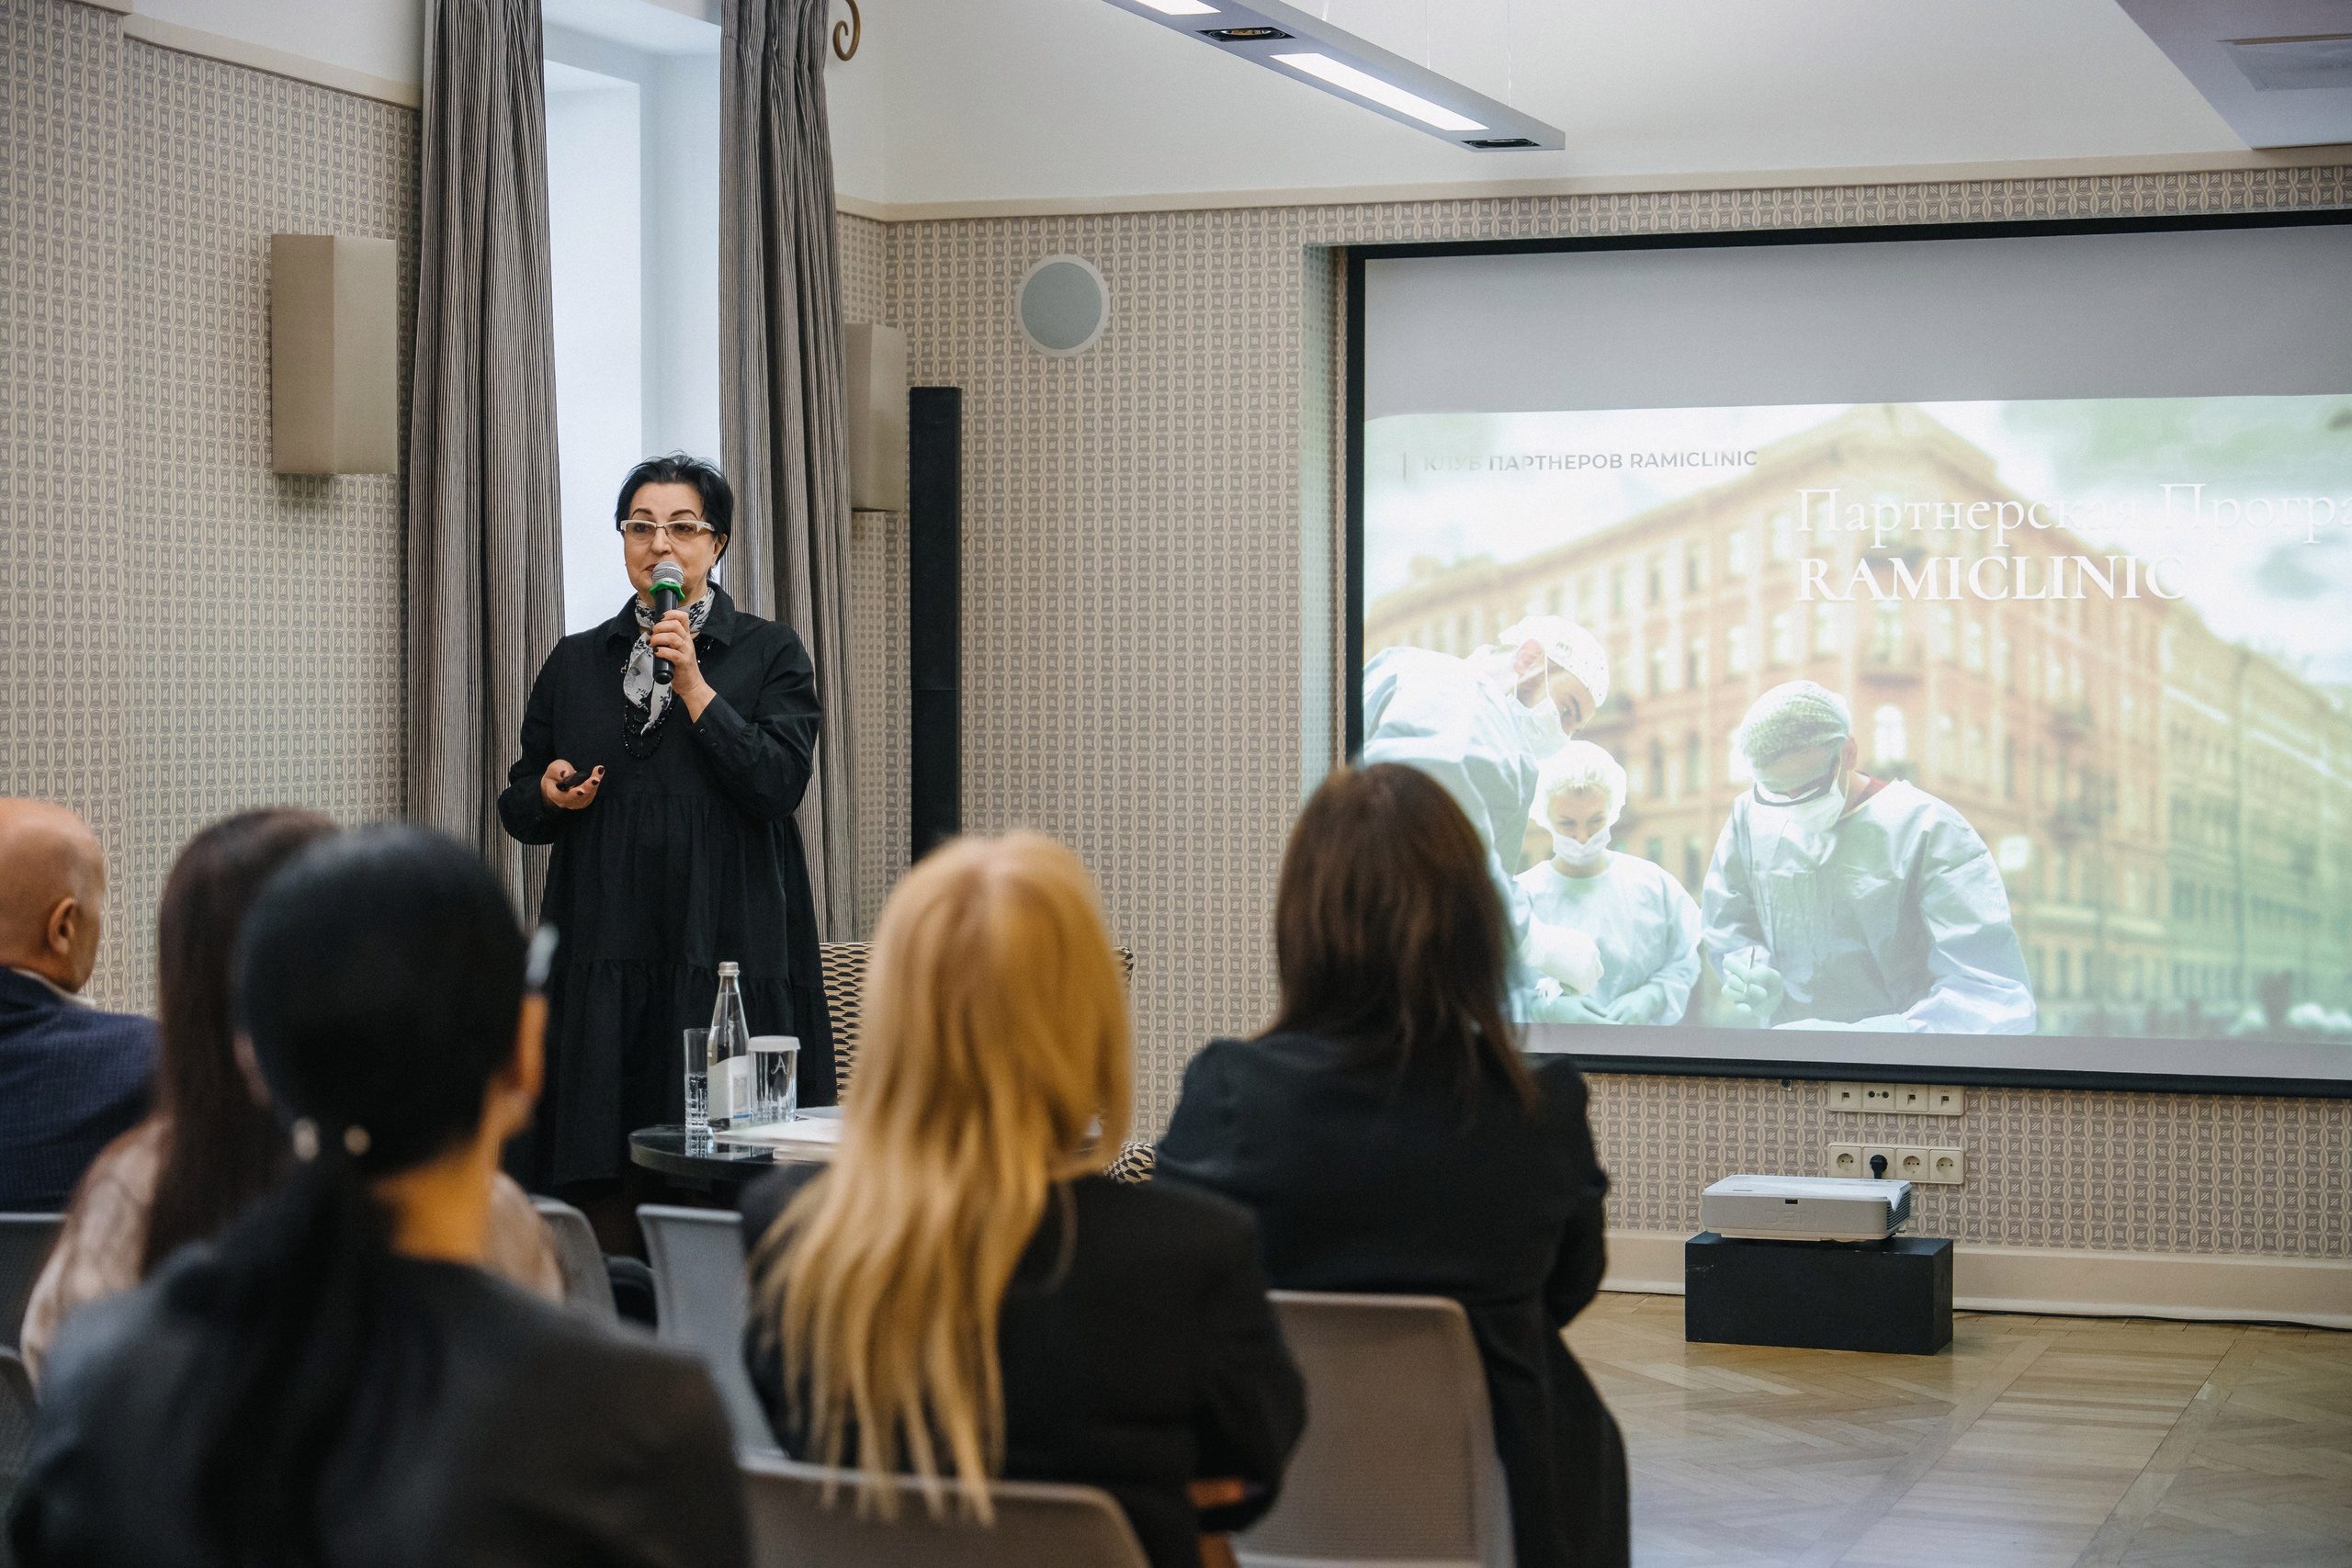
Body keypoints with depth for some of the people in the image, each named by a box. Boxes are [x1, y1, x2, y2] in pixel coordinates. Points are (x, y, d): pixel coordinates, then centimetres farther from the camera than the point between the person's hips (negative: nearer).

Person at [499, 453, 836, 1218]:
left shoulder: (770, 654, 7)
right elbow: (516, 804, 19)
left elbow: (780, 785, -7)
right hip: (604, 954, 3)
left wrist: (693, 685, -10)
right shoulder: (575, 662, 15)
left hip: (726, 952, -2)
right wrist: (550, 793, -3)